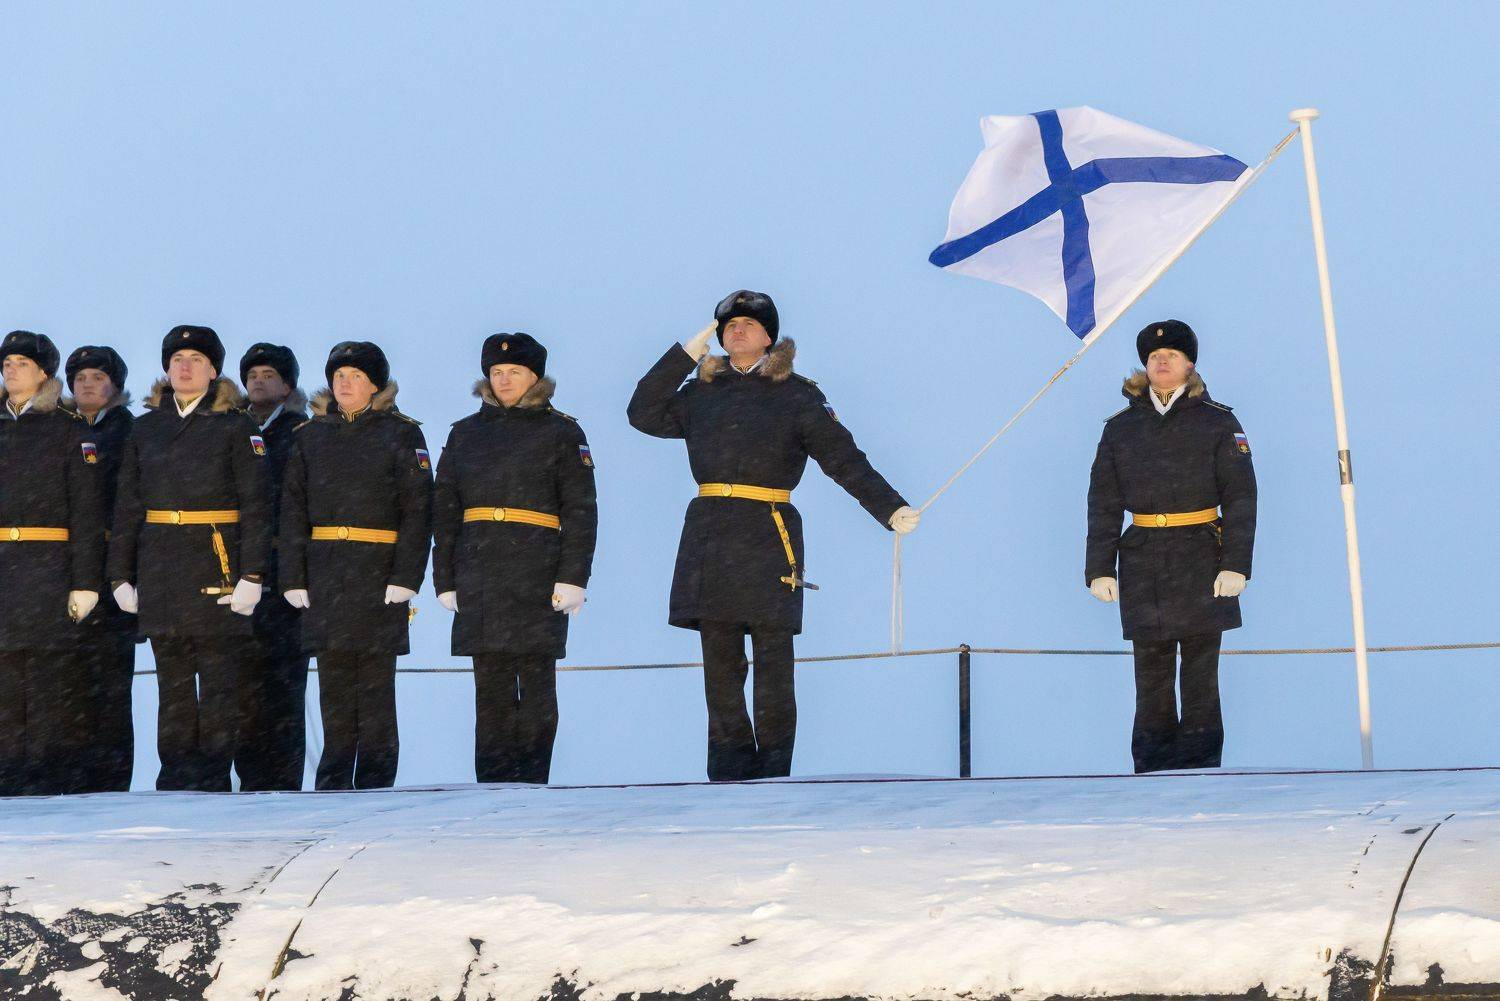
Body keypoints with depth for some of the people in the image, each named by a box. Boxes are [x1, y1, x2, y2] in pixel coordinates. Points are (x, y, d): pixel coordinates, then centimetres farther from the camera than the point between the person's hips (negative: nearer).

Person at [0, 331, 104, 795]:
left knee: (54, 682, -4)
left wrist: (85, 582, -10)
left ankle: (60, 784, -1)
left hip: (49, 571, -4)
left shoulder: (67, 431, 2)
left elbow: (86, 511, -2)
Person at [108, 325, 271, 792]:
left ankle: (213, 779, 0)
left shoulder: (235, 426, 1)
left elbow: (255, 505, -4)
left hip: (217, 567, -4)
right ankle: (174, 779, 11)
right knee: (173, 685, 7)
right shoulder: (147, 428, 13)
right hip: (160, 572, 4)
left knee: (218, 683, -3)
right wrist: (121, 574, 6)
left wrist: (251, 575, -12)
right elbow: (127, 506, 13)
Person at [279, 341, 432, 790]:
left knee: (375, 682, -4)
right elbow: (292, 509, 10)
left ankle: (375, 786, 1)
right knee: (333, 685, 3)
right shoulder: (310, 436, 13)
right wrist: (293, 578, 1)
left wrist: (405, 579, -12)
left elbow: (417, 510, -3)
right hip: (325, 578, 3)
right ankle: (334, 783, 9)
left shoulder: (401, 434, 2)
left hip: (379, 576, -3)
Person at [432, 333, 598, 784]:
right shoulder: (465, 434, 16)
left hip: (538, 573, -3)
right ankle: (492, 783, 3)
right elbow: (444, 511, 16)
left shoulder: (562, 432, 6)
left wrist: (572, 577, -9)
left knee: (535, 681, -4)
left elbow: (580, 510, 1)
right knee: (490, 685, 1)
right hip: (480, 575, 3)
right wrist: (446, 579, 7)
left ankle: (531, 782, 0)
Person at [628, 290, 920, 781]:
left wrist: (891, 509, -8)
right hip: (707, 534, 4)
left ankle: (772, 775, 1)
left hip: (768, 537, -4)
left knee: (772, 664, -4)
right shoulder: (701, 393, 18)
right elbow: (643, 413, 14)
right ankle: (729, 775, 6)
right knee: (720, 666, 3)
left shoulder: (796, 395, 5)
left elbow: (845, 459, 1)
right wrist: (686, 354, 12)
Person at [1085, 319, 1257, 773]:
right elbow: (1103, 503, 10)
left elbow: (1240, 497, 0)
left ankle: (1200, 766, 3)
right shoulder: (1121, 429, 10)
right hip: (1143, 562, 2)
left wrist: (1235, 564, -10)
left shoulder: (1217, 423, 3)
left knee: (1200, 671, -2)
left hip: (1201, 561, -2)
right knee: (1151, 671, 2)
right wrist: (1100, 568, 1)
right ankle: (1153, 771, 7)